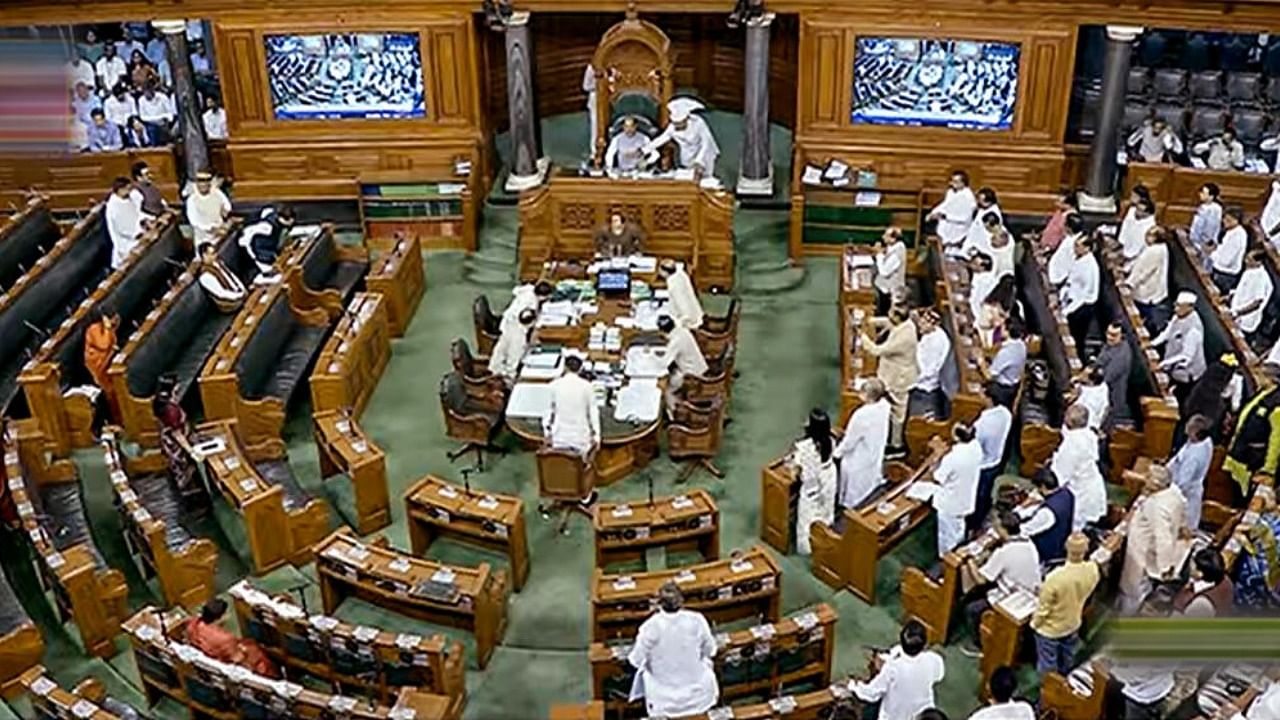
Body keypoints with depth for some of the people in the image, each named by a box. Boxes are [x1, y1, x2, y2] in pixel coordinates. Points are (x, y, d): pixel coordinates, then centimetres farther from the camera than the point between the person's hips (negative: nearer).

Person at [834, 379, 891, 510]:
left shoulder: (862, 415, -39)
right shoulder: (884, 405, -19)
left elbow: (849, 442, -24)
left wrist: (837, 453, -8)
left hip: (858, 461, -8)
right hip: (875, 454, 8)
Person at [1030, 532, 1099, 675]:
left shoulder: (1055, 577, -40)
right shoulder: (1093, 570, -25)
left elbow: (1044, 607, -24)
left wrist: (1035, 623, -4)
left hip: (1050, 629, -5)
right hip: (1073, 624, 5)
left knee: (1047, 665, 19)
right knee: (1067, 659, 31)